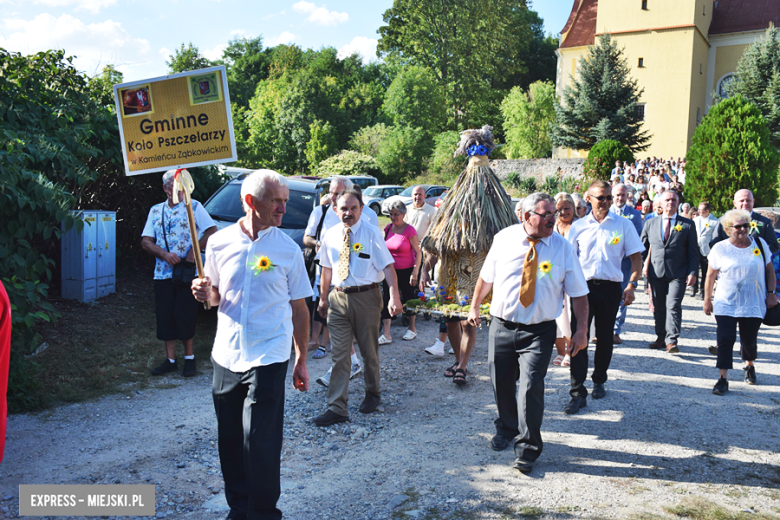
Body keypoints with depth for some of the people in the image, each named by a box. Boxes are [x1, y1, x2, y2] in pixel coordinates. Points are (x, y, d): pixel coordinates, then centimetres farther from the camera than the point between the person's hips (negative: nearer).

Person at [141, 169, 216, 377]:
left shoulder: (193, 207, 1)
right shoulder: (155, 210, 12)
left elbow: (212, 232, -7)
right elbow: (146, 241, 7)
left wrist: (194, 251, -15)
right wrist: (164, 254, -10)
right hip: (163, 273, 4)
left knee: (184, 315, -3)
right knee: (164, 315, 5)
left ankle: (189, 358, 13)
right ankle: (170, 360, 16)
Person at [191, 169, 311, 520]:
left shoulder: (288, 249, -4)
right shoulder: (219, 242, 2)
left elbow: (299, 310, 1)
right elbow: (216, 297, 15)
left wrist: (301, 362, 3)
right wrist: (204, 293, -9)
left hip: (267, 359, -3)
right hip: (226, 356, 3)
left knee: (259, 442, -4)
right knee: (230, 441, 14)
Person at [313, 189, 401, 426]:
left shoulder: (372, 233, -7)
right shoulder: (331, 235, 6)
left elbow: (388, 266, -11)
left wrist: (394, 297, -21)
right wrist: (323, 298, 17)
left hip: (366, 297, -3)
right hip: (338, 297, 3)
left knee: (369, 351, 13)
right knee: (339, 354, 1)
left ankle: (372, 394, 36)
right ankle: (337, 408, 7)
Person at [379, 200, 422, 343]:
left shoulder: (409, 230, -13)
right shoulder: (388, 228, 2)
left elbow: (418, 253, -11)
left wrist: (415, 273, -15)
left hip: (406, 271, -4)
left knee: (408, 299, 10)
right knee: (386, 299, -3)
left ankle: (412, 329, 30)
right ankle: (386, 334, -1)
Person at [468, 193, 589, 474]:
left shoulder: (563, 247, -5)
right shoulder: (504, 239, -2)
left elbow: (578, 292, -1)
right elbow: (486, 277, 11)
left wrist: (581, 330, -6)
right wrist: (474, 307, 18)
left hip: (539, 331, -2)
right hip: (501, 326, 2)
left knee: (531, 385, -10)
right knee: (501, 383, 14)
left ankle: (527, 448, 10)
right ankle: (506, 428, 43)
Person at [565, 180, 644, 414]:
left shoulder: (623, 225, 2)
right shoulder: (578, 226, 5)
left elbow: (636, 257, 3)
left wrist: (631, 285, -9)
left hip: (610, 289, 0)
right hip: (583, 287, 0)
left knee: (605, 338, 12)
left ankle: (599, 381, 34)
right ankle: (578, 393, -4)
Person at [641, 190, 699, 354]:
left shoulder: (688, 225, 5)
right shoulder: (650, 223, 11)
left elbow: (693, 252, 3)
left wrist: (692, 272, -6)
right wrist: (643, 266, 4)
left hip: (678, 274, -3)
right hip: (656, 272, 3)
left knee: (673, 306, -12)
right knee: (658, 307, 7)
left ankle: (671, 341, -9)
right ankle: (661, 337, 19)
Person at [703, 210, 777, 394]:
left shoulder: (760, 244, 1)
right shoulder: (719, 248, -2)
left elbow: (769, 270, 9)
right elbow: (711, 276, 3)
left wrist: (771, 293, 3)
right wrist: (707, 300, 3)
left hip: (753, 305, 1)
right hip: (725, 305, -1)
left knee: (749, 341, 9)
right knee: (725, 339, -8)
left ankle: (750, 366, 40)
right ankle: (723, 379, -4)